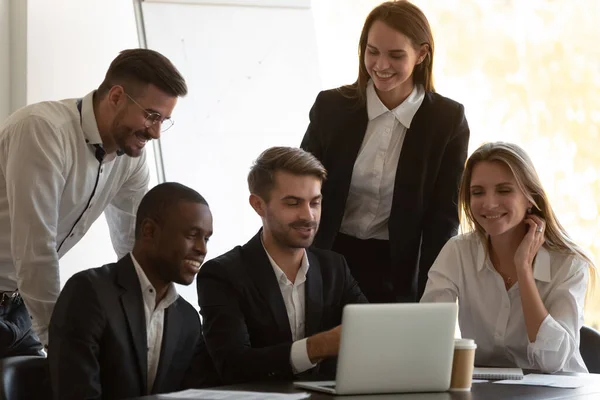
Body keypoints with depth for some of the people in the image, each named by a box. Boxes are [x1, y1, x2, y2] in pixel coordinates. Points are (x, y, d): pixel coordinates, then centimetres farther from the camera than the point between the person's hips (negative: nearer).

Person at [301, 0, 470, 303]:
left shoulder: (448, 119, -6)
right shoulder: (330, 106, -4)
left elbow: (444, 215, -5)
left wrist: (430, 299, -12)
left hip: (400, 270, -1)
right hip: (329, 264, 1)